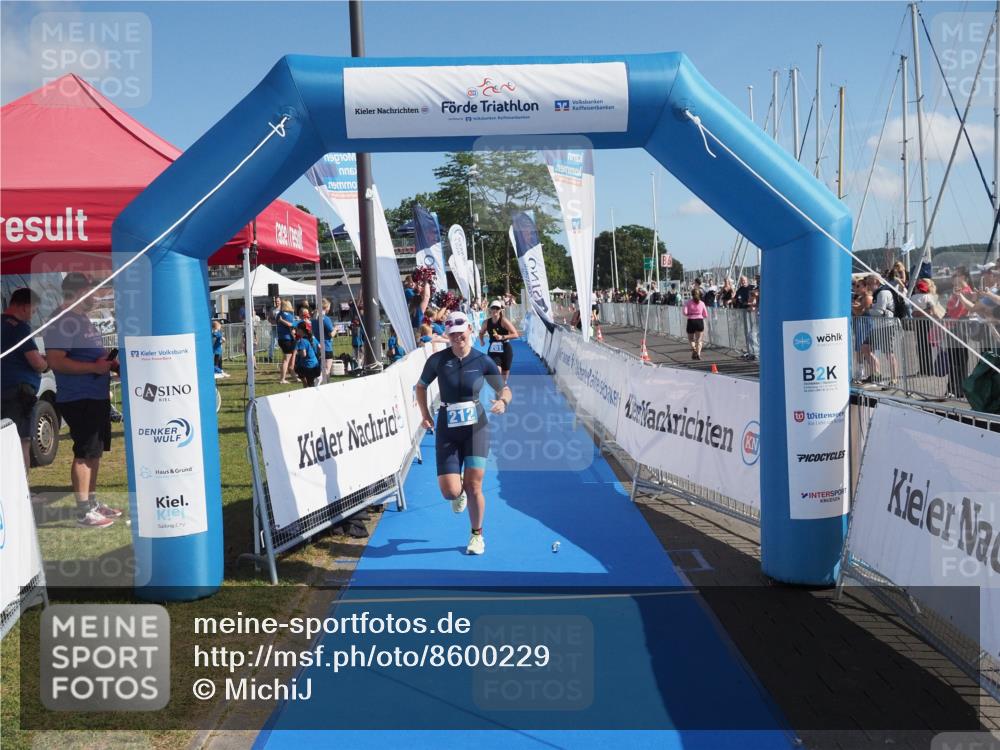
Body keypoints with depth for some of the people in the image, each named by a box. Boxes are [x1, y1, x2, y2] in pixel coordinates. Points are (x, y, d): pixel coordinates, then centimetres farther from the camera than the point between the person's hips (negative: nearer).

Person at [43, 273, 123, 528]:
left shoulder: (82, 319, 16)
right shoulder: (63, 321, -16)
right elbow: (55, 361, -24)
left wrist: (110, 361, 11)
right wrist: (94, 367, -24)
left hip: (96, 396, 10)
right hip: (79, 399, -10)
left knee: (95, 451, 16)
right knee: (85, 453, -5)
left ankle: (93, 501, 26)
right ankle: (84, 511, 2)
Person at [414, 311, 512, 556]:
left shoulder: (483, 361, -3)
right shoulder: (437, 360, -3)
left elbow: (505, 389, 6)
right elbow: (421, 386, 13)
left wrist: (503, 401, -17)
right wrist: (425, 415, 1)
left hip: (475, 428, -1)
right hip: (447, 431, 1)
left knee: (473, 486, -5)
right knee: (450, 491, -8)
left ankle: (477, 534, 19)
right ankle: (460, 493, 33)